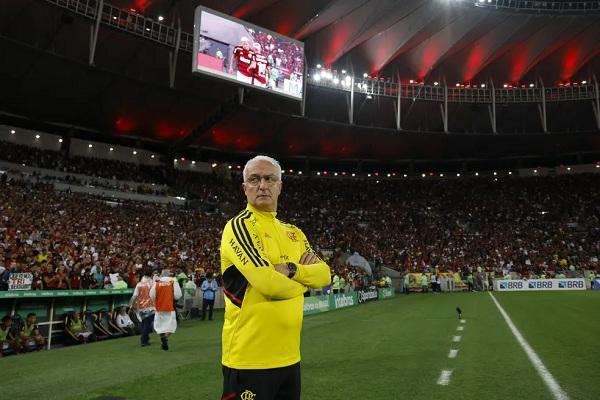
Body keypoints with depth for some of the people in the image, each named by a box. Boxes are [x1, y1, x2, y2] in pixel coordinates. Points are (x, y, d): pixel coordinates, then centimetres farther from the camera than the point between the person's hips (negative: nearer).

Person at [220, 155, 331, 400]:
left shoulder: (293, 232, 12)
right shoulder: (239, 226, -11)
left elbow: (324, 274, 3)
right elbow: (268, 283, -22)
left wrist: (291, 270, -16)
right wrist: (303, 281, -3)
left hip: (289, 356, 7)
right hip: (250, 358, -7)